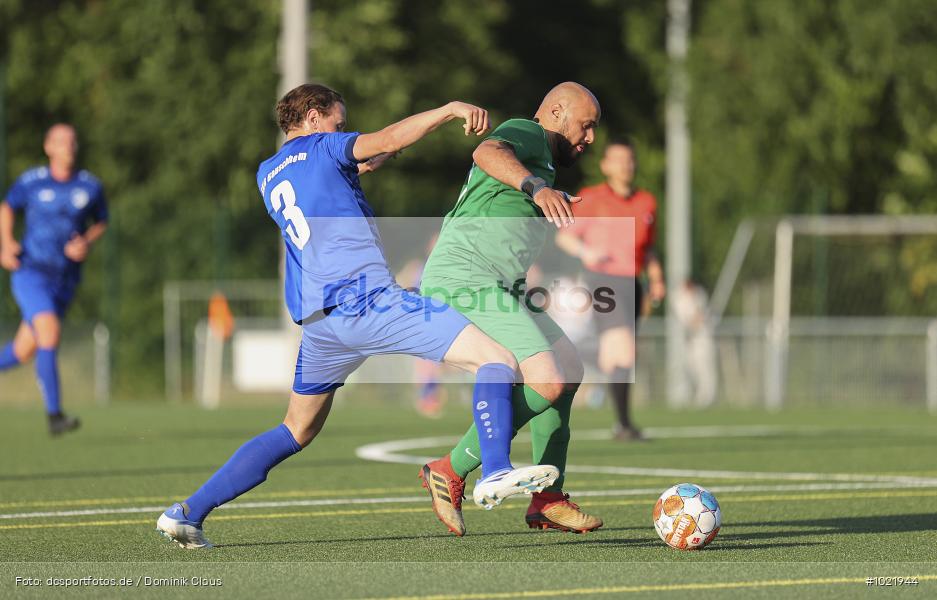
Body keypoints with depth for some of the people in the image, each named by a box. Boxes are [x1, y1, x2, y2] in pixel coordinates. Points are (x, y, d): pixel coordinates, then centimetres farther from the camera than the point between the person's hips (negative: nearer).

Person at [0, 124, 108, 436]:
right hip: (30, 270, -4)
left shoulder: (90, 186, 1)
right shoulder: (31, 182, -4)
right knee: (50, 333, -22)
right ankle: (54, 415, -21)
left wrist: (86, 243, -6)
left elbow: (101, 223, 15)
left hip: (65, 278, 4)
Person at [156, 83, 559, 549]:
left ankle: (188, 512, 17)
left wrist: (364, 165, 36)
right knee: (496, 360, -10)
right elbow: (387, 140, -11)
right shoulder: (322, 147, 7)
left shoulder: (267, 175, 25)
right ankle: (494, 473, -33)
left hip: (316, 318, 7)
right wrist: (451, 108, -10)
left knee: (297, 431, 23)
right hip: (368, 297, -7)